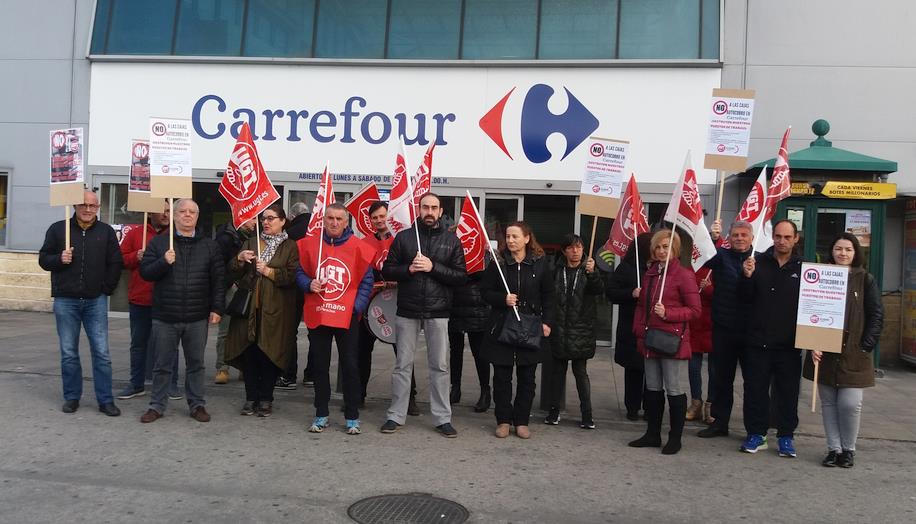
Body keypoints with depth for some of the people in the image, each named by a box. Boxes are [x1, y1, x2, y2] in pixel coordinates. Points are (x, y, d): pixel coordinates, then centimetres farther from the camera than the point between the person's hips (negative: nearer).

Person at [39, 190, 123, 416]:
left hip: (96, 301, 0)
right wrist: (59, 259, -12)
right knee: (69, 353, 7)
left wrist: (106, 289, 1)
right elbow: (43, 259, 8)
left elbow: (115, 263, 7)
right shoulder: (58, 229, 4)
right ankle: (71, 397, 20)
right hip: (65, 301, 0)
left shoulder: (106, 232, 5)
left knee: (101, 352, -1)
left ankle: (105, 400, 6)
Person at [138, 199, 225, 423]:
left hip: (197, 318, 0)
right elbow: (145, 272, 1)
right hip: (164, 317, 0)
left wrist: (217, 308, -2)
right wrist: (163, 262, -17)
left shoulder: (209, 245, 5)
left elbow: (218, 279, 3)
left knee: (196, 363, 10)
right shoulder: (159, 242, 5)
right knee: (162, 365, 9)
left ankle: (197, 404, 21)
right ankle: (157, 405, 22)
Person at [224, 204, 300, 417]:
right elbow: (233, 273, 10)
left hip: (275, 311, -3)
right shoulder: (250, 242, 15)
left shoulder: (290, 246, 3)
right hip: (249, 307, 3)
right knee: (249, 353, 4)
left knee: (269, 354, 0)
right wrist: (239, 259, -9)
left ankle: (266, 399, 13)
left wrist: (269, 271, -15)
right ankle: (251, 397, 16)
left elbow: (293, 276, -9)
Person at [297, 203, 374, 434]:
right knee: (319, 367, 11)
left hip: (347, 317, -2)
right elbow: (300, 272, 13)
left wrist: (357, 307, -8)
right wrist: (308, 284, -8)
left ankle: (352, 417, 15)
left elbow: (366, 280, 1)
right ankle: (321, 414, 24)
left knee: (350, 367, 4)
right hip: (317, 316, 2)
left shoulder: (358, 247, -3)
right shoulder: (310, 244, 3)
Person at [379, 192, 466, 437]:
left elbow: (461, 277, -1)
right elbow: (387, 270, 5)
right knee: (403, 365, 7)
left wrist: (433, 267, -13)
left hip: (438, 312, 0)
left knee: (440, 366, 5)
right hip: (407, 311, 0)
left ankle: (442, 418, 14)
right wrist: (409, 269, -13)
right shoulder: (404, 237, 6)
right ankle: (396, 415, 18)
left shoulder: (451, 240, 5)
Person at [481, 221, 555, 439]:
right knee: (502, 376, 6)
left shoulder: (540, 263, 0)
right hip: (502, 326, 0)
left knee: (527, 377, 8)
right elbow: (486, 291, 4)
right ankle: (504, 420, 18)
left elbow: (548, 296, 5)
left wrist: (547, 322, -4)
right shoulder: (498, 263, -1)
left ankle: (522, 421, 19)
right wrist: (503, 299, -15)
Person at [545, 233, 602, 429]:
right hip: (559, 329, 2)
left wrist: (592, 273, -36)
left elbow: (599, 290, -18)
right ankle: (554, 411, 16)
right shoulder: (557, 272, 4)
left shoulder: (588, 271, 1)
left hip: (581, 330, -1)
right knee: (558, 370, 9)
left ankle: (587, 414, 8)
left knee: (581, 371, 3)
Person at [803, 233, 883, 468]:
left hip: (853, 354, -2)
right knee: (828, 403, 6)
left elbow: (876, 316, 1)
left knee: (850, 404, -6)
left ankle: (848, 449, 14)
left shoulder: (865, 280, 3)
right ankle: (834, 449, 17)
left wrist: (866, 346, -8)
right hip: (824, 352, 2)